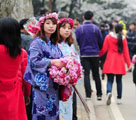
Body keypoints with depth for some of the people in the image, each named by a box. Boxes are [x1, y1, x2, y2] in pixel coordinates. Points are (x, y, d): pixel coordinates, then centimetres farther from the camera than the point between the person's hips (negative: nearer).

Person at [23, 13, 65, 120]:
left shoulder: (54, 43, 16)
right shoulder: (37, 42, -7)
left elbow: (59, 58, 21)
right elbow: (34, 61, -16)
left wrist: (63, 63, -1)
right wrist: (52, 62, -19)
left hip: (54, 84, 7)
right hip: (42, 83, -7)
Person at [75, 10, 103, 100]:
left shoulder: (79, 29, -4)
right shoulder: (96, 28, -2)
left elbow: (76, 42, -3)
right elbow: (101, 42, 2)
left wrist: (80, 50, 12)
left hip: (84, 55, -1)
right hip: (95, 54, 1)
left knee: (86, 75, 0)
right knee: (96, 75, 11)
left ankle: (88, 95, -7)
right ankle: (99, 94, 15)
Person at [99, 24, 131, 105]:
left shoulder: (108, 37, -1)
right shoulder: (123, 38, -1)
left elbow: (104, 49, -2)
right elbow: (126, 52, 0)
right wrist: (128, 63, 5)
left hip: (110, 61, -1)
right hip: (120, 62, 1)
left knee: (110, 80, 0)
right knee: (119, 81, 11)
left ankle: (109, 92, -29)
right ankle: (119, 98, 13)